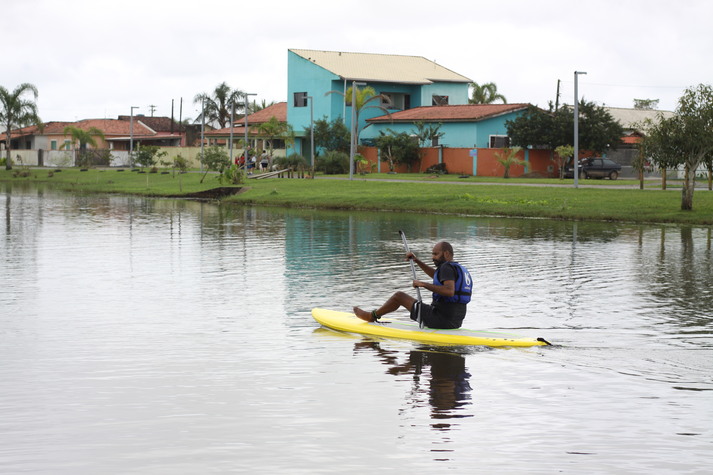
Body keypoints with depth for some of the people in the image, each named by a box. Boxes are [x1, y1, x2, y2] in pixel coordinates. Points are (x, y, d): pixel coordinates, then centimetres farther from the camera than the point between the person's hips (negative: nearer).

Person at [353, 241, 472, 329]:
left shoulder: (447, 267, -12)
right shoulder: (461, 269, 18)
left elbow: (449, 291, -29)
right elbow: (435, 274, 35)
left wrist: (424, 284, -22)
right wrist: (417, 260, 26)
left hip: (441, 319, -9)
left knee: (399, 296, 5)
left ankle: (372, 316, 24)